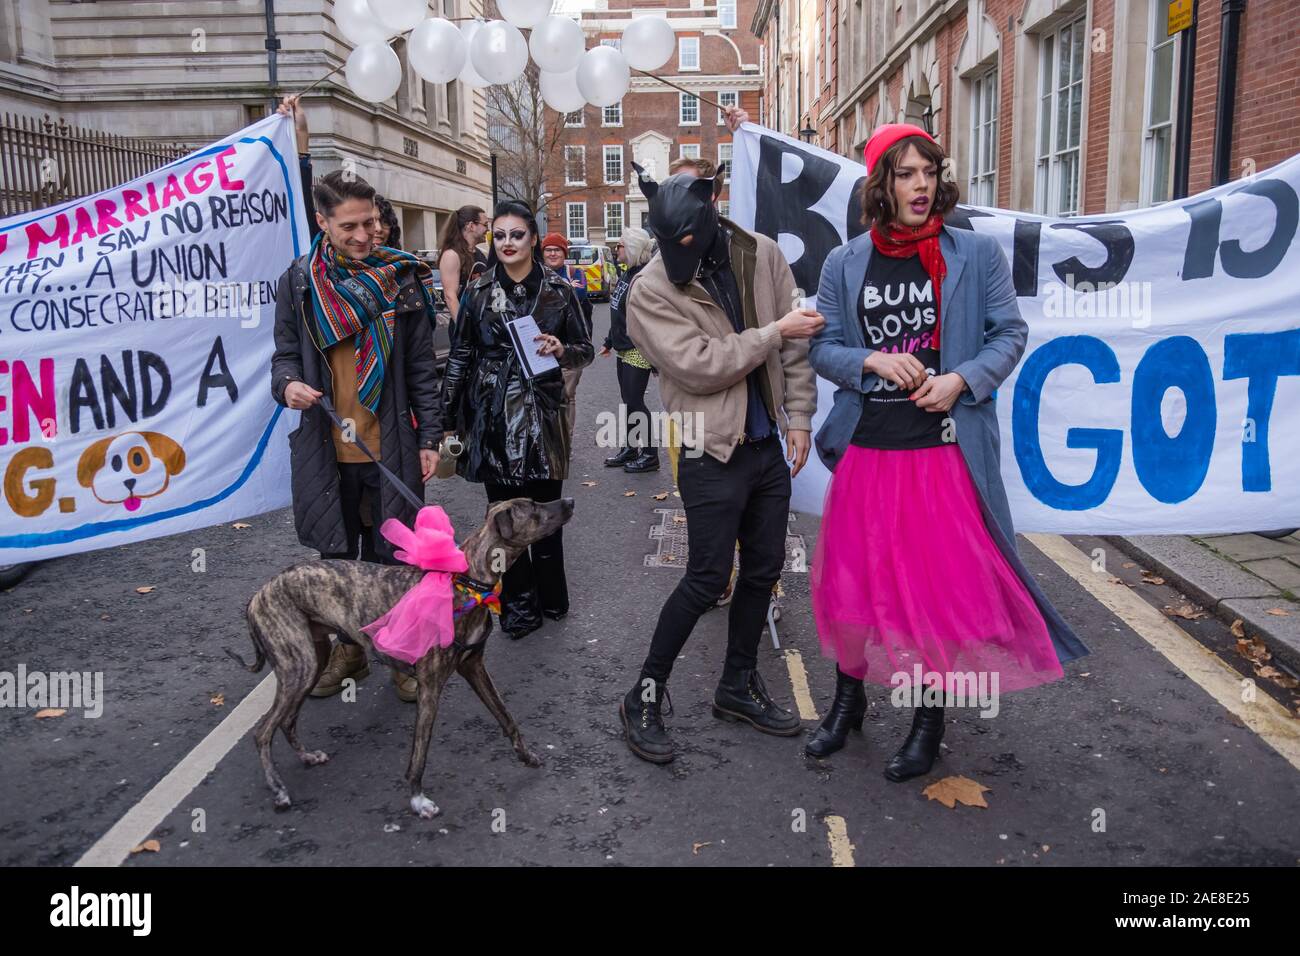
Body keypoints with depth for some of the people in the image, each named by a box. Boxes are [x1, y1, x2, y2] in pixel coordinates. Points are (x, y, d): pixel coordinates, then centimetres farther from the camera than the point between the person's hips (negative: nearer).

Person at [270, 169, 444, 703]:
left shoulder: (400, 278, -2)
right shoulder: (300, 281, 2)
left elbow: (421, 367, 1)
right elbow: (286, 353, 9)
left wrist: (429, 437, -2)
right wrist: (288, 383, -15)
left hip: (390, 445, -2)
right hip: (327, 447, 2)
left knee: (395, 556, 6)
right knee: (337, 553, 14)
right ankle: (349, 648, 32)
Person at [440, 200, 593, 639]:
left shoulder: (557, 290, 2)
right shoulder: (478, 291, 4)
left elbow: (585, 350, 9)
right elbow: (460, 356, 8)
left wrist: (562, 350, -14)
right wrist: (448, 418, 5)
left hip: (541, 415, -1)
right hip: (491, 418, 1)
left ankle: (550, 595, 23)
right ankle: (518, 603, 19)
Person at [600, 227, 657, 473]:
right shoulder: (627, 275, 11)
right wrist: (609, 342, 25)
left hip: (639, 352, -9)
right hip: (624, 350, 9)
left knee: (635, 402, -3)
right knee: (627, 402, 15)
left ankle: (650, 455, 8)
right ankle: (630, 450, 26)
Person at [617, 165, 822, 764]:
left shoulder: (762, 255, 0)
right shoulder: (651, 291, -13)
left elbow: (797, 341, 6)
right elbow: (698, 365, -21)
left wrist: (798, 416, 3)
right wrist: (773, 333, -18)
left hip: (768, 445, 6)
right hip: (712, 452, -6)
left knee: (764, 568, 14)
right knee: (707, 580, -3)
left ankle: (739, 686, 34)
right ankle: (644, 696, 15)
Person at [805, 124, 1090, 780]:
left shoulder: (977, 255, 1)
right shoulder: (845, 264, 5)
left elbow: (1009, 333, 3)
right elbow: (822, 349, 6)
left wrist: (961, 379, -13)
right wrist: (872, 362, -12)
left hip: (946, 449, -2)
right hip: (867, 449, 2)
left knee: (945, 586, 4)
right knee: (852, 579, 11)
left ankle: (930, 720, 25)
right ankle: (849, 696, 35)